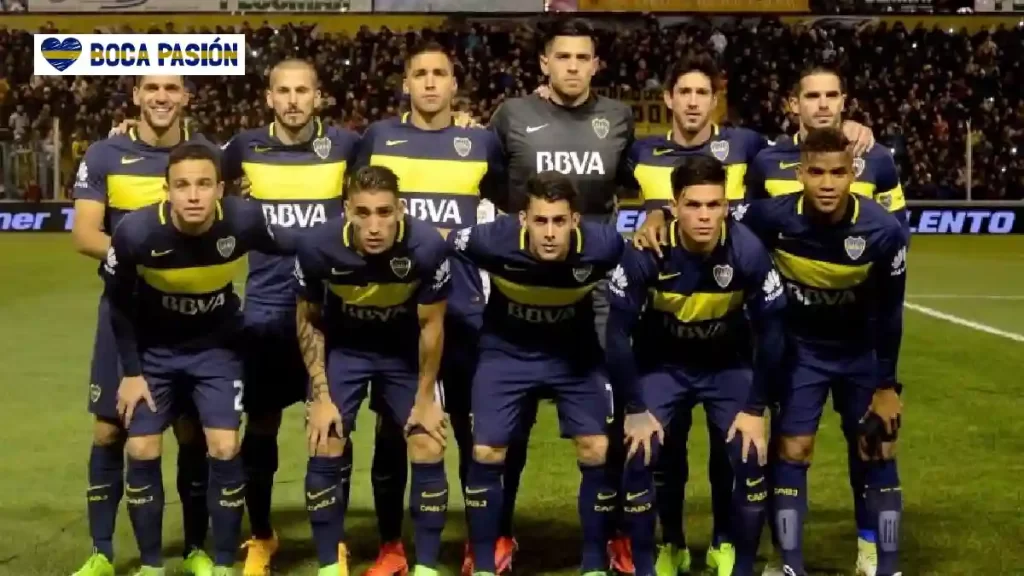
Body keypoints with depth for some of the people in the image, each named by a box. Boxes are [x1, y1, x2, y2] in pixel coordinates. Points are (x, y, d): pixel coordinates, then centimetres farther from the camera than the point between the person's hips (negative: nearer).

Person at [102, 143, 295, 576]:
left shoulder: (245, 221, -29)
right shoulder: (135, 232, -28)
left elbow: (292, 249, -6)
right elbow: (118, 304, -10)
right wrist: (131, 372, -6)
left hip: (216, 346, 0)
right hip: (153, 349, 0)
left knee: (225, 450, -9)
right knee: (141, 451, -1)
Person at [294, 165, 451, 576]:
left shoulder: (427, 247, -32)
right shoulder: (318, 247, -28)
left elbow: (431, 325, -15)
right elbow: (309, 321, -9)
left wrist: (425, 397, -6)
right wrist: (321, 395, -10)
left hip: (407, 351, 0)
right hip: (343, 348, 0)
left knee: (429, 453, -5)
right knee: (325, 451, -6)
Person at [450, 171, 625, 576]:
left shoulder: (602, 245, -29)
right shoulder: (493, 241, -31)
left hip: (574, 352, 1)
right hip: (507, 350, 0)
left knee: (598, 452, -6)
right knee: (486, 453, -6)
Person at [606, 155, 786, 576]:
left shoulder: (749, 252, -26)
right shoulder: (644, 253, -28)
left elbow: (771, 332, -14)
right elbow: (618, 332, -18)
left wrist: (755, 409, -13)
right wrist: (636, 410, -16)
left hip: (729, 365, 1)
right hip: (660, 364, 0)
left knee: (751, 459, -12)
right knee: (639, 459, -13)